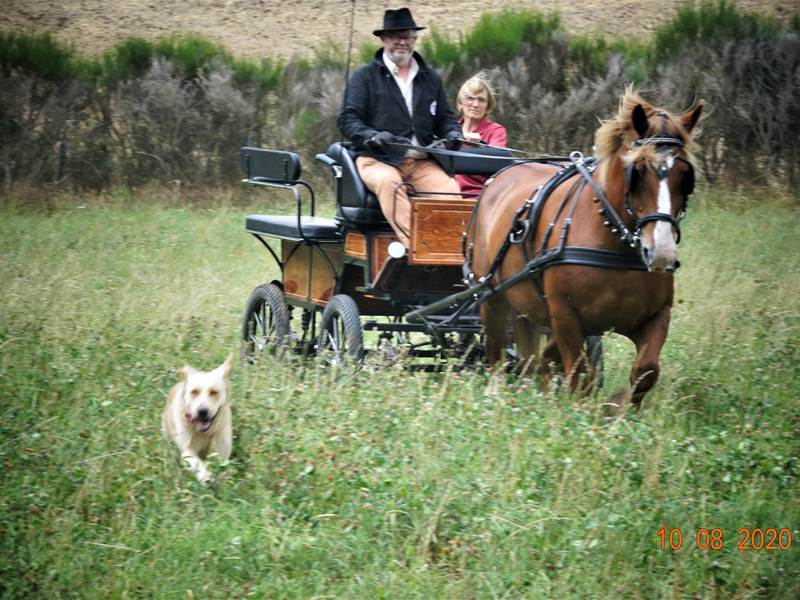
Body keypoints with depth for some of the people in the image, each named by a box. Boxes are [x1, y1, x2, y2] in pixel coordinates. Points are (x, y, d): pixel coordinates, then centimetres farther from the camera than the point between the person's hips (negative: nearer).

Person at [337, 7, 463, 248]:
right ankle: (414, 244, -50)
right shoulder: (364, 77, 9)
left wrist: (452, 133, 0)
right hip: (378, 159, -4)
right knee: (388, 183, -38)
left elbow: (444, 118, 25)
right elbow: (347, 120, 1)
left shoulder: (431, 79, 22)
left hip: (422, 162, 4)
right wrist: (372, 136, -19)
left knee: (449, 187, -26)